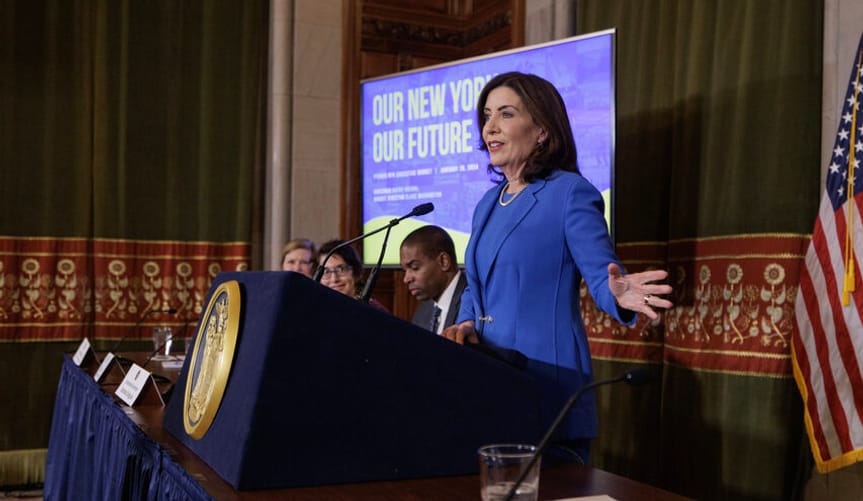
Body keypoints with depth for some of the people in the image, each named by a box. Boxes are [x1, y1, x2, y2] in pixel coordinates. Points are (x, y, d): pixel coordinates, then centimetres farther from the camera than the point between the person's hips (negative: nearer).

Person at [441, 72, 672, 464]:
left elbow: (602, 275, -13)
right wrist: (466, 323, 1)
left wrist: (620, 296, -35)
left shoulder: (570, 193, -9)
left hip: (548, 386, -7)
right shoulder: (488, 203, 14)